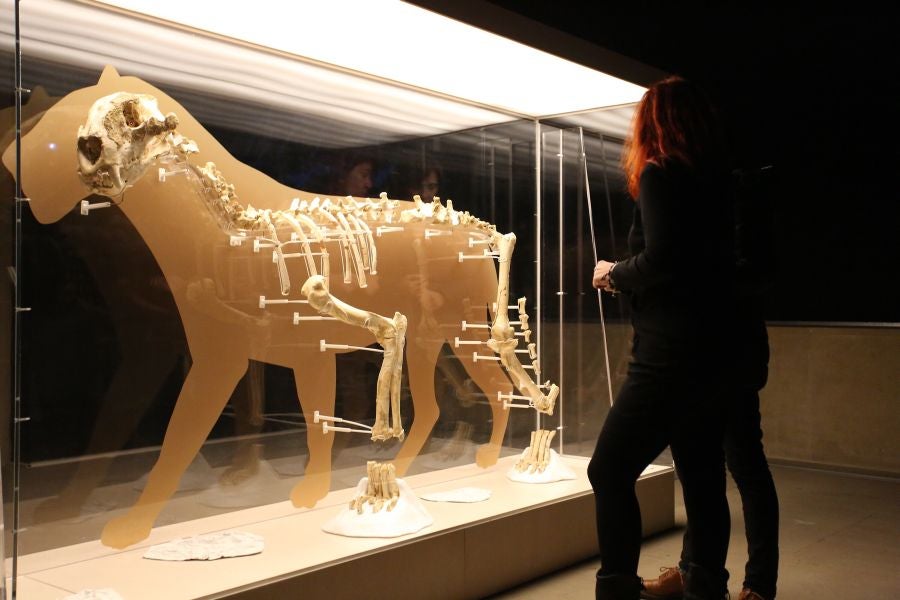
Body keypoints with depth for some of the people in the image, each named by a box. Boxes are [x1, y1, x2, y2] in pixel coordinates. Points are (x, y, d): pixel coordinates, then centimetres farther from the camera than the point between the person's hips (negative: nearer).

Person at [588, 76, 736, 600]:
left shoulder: (660, 173, -7)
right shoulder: (715, 179, 14)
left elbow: (659, 261, -18)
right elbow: (706, 261, 15)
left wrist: (614, 273, -1)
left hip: (670, 355, -8)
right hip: (713, 353, 8)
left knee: (610, 470, -4)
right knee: (703, 479, 12)